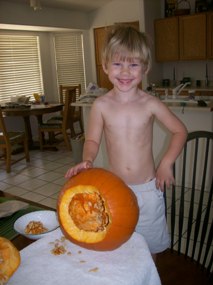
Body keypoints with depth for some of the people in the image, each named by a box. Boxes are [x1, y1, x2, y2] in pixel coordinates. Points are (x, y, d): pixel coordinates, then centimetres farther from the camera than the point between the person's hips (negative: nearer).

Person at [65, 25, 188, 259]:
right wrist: (87, 161, -21)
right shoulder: (101, 105, -9)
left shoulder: (150, 104, -11)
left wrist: (166, 163, -6)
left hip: (147, 188, 0)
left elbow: (179, 131, 0)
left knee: (149, 248, 17)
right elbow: (92, 140, -1)